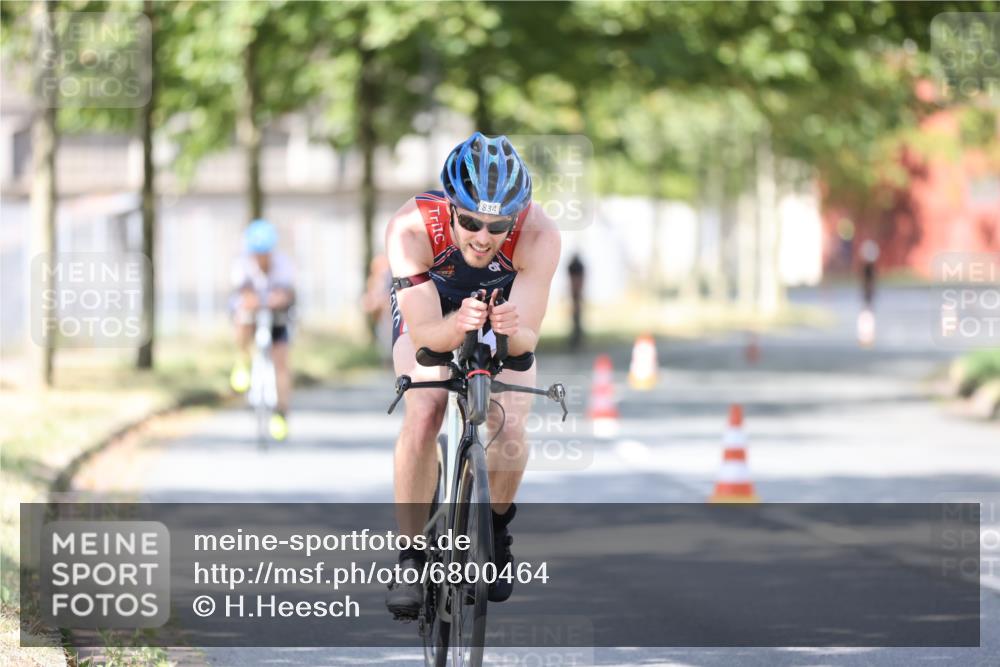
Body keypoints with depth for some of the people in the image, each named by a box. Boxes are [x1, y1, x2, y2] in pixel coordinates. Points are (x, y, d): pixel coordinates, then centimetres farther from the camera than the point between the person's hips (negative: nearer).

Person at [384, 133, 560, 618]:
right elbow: (423, 332, -37)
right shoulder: (411, 229, -38)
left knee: (509, 424, -19)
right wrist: (456, 326, -59)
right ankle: (410, 555, -12)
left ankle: (496, 530, 9)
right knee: (424, 415, -24)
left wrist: (512, 330, -58)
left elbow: (528, 338, -34)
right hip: (430, 306, -1)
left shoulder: (538, 235, -36)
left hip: (504, 304, 1)